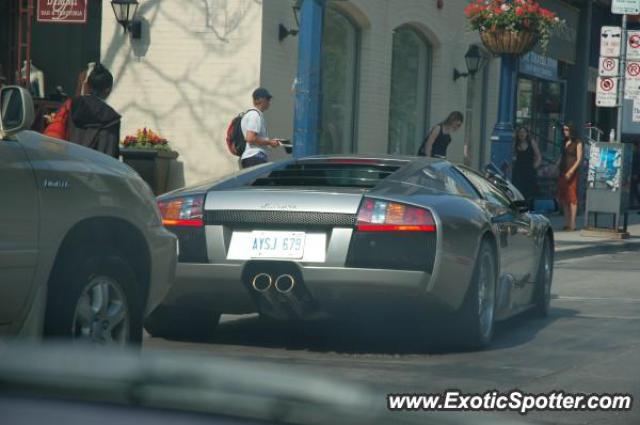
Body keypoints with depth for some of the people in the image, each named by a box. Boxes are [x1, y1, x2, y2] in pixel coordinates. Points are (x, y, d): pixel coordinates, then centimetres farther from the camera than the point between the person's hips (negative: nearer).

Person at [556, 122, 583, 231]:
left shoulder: (577, 143, -4)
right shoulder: (564, 142, 16)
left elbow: (579, 159, -10)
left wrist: (571, 171, -19)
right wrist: (557, 167, 11)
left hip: (572, 173, -7)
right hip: (562, 172, 7)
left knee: (572, 197, -10)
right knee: (563, 197, 5)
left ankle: (572, 224, -12)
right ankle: (567, 222, 10)